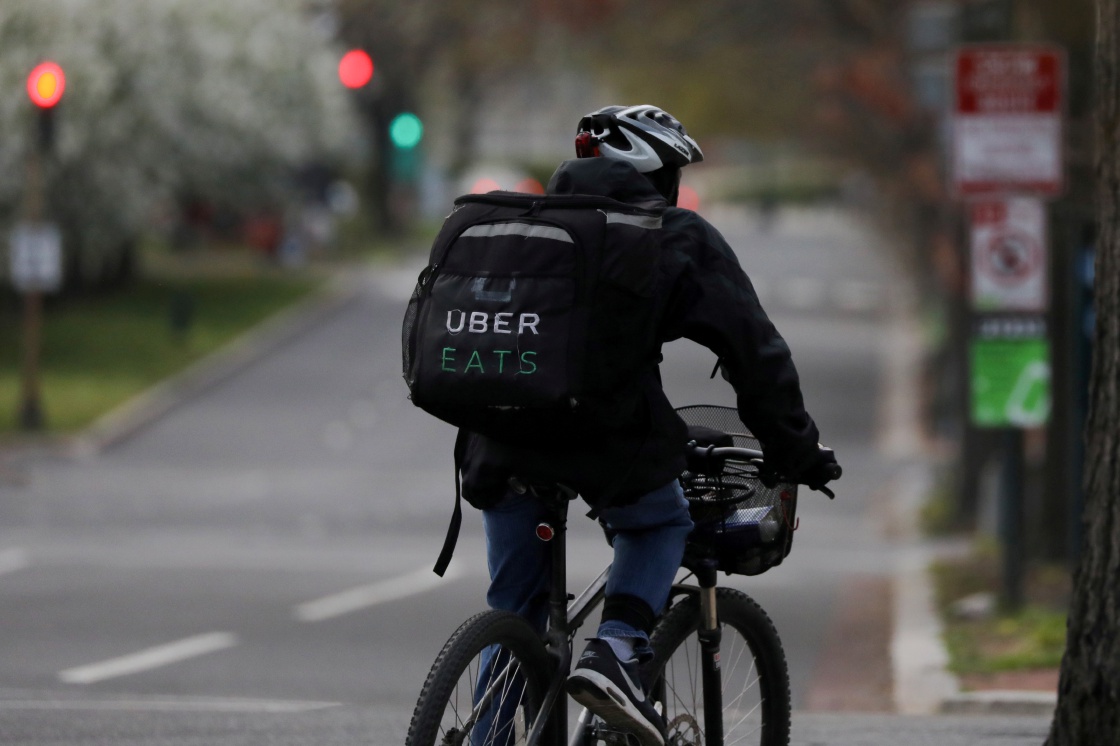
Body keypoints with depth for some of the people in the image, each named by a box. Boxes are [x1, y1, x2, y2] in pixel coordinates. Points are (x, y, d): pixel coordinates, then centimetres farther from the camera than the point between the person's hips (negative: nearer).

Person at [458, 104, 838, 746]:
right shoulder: (681, 237, 13)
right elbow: (755, 352, 11)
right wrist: (799, 452, 20)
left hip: (500, 437, 4)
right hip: (603, 429, -4)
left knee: (515, 608, 18)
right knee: (659, 524, 24)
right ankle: (615, 654, 2)